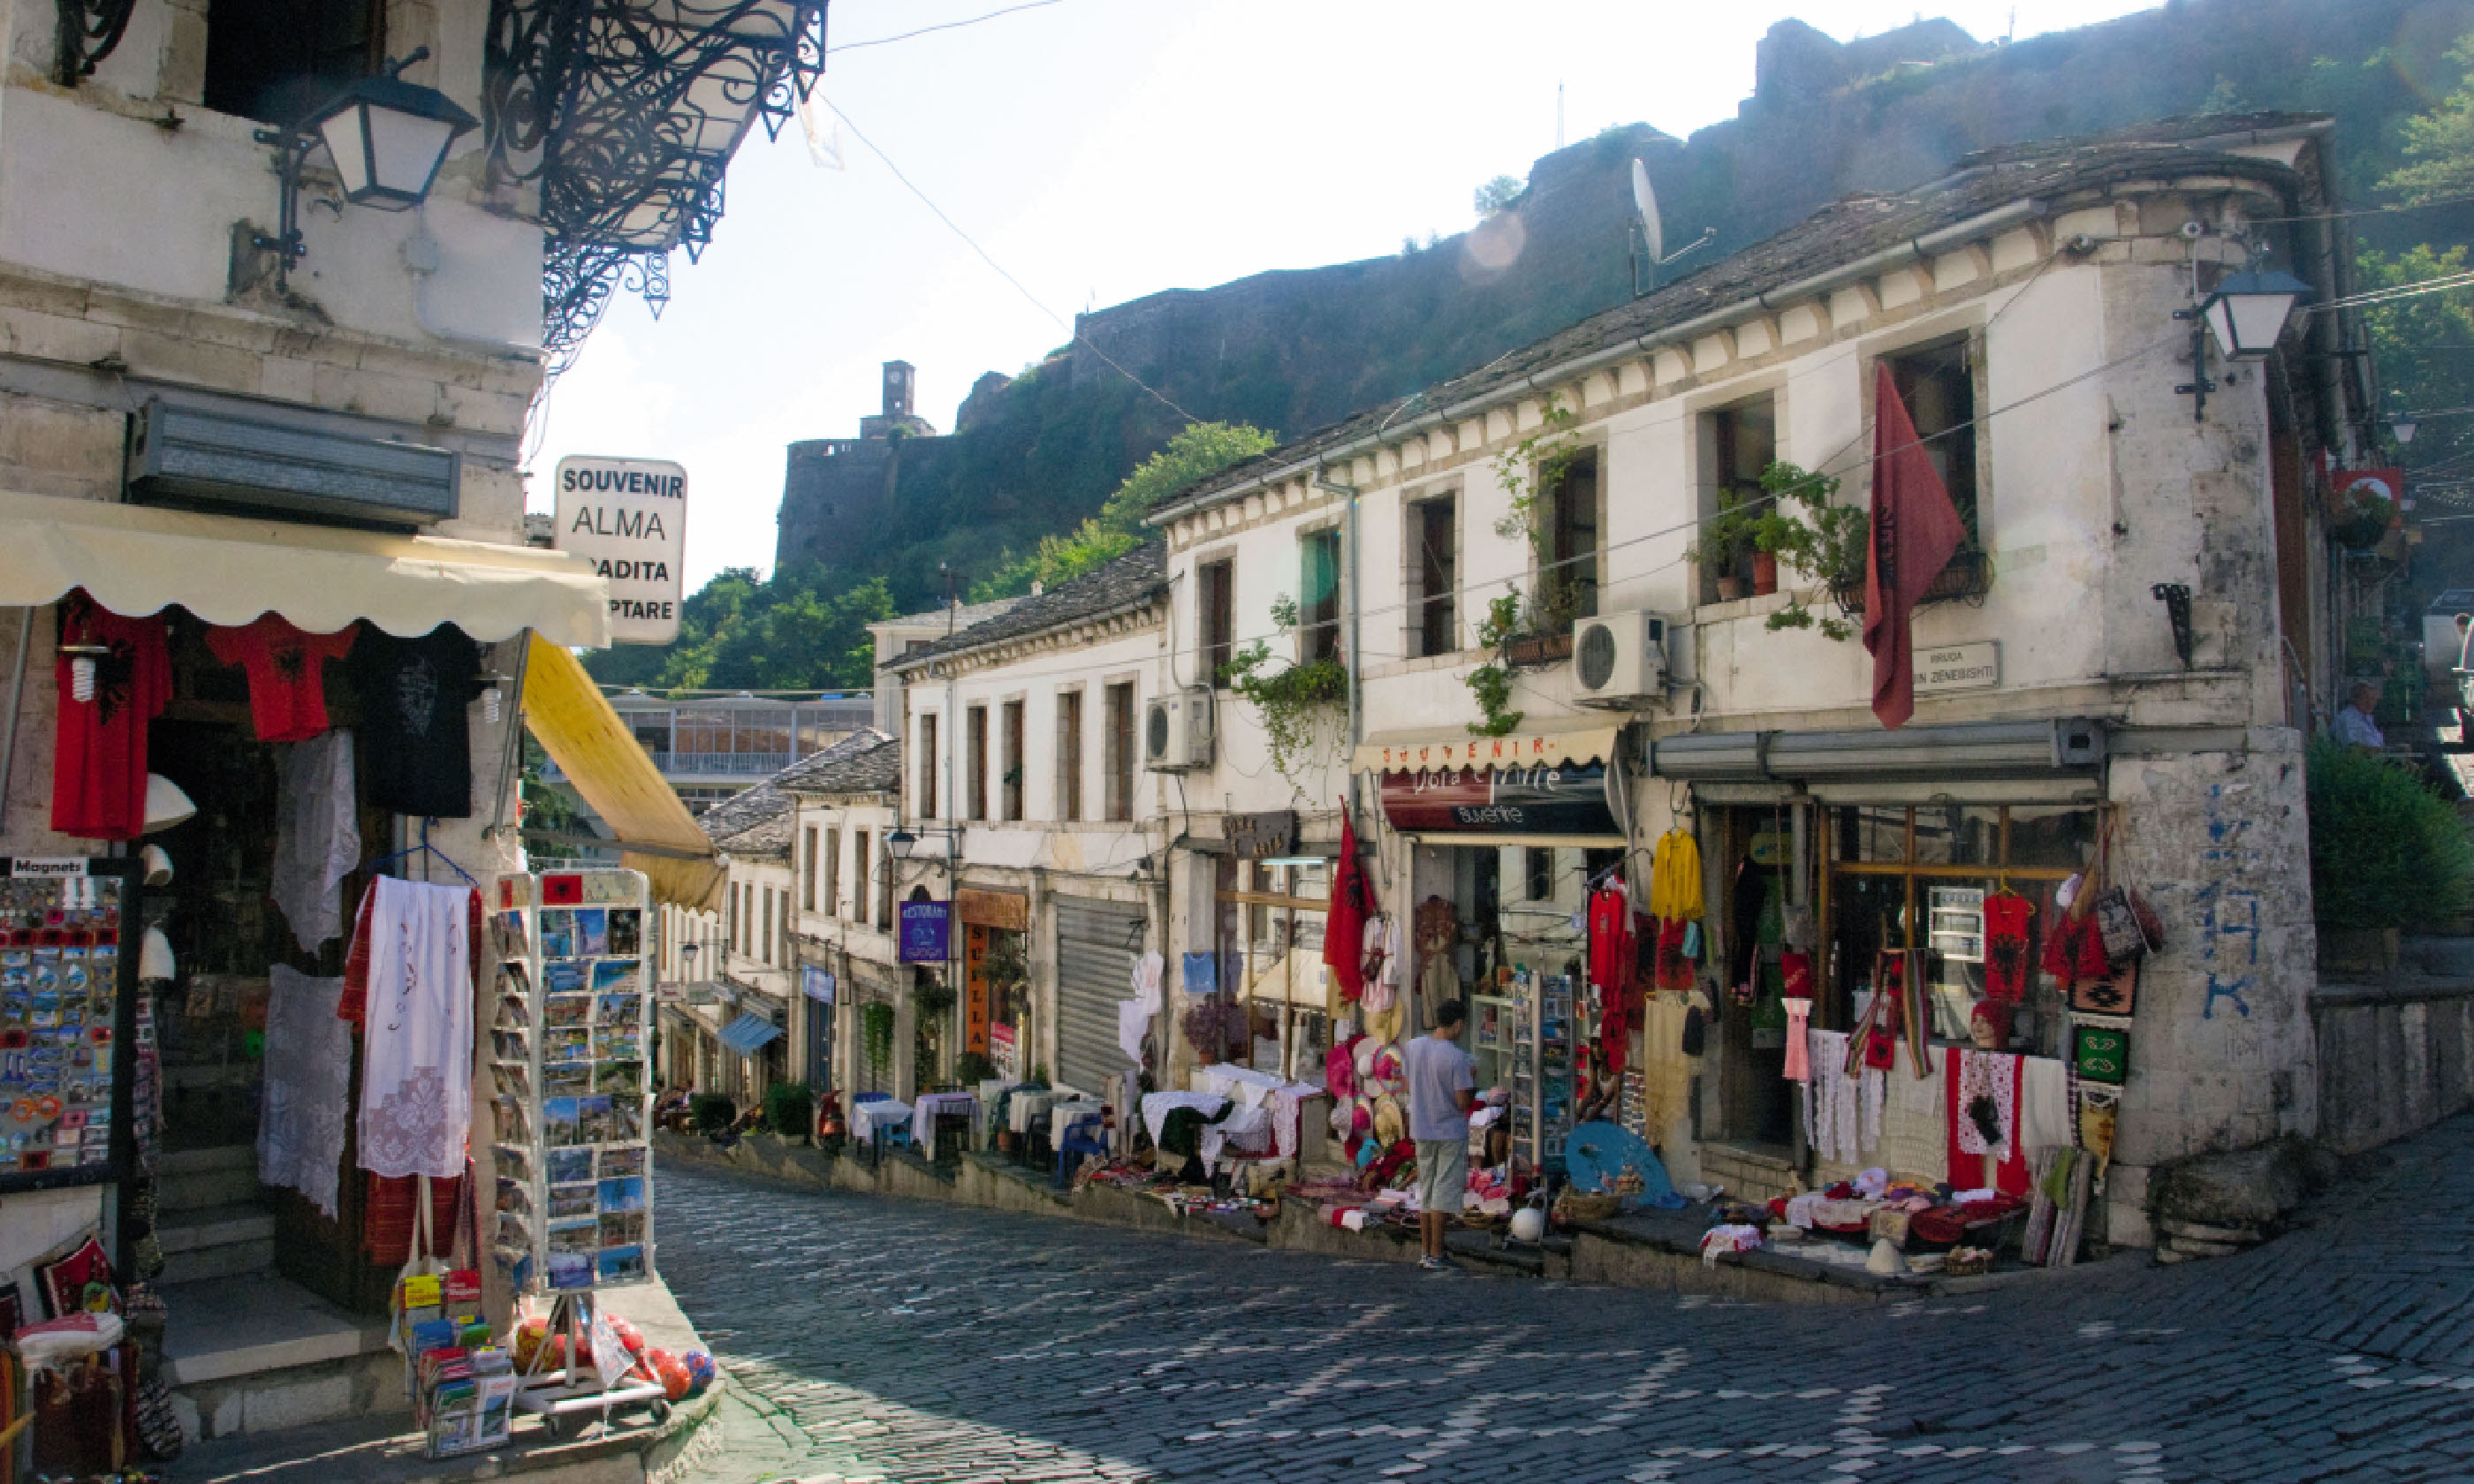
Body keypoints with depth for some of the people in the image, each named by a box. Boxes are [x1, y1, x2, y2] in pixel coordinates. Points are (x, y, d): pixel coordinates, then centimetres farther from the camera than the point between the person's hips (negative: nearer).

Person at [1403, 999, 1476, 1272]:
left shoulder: (1412, 1047, -1)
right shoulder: (1456, 1057, -20)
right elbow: (1464, 1102, -18)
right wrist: (1472, 1080, -1)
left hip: (1421, 1130, 6)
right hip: (1451, 1132, -6)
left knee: (1425, 1191, 14)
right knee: (1444, 1193, 1)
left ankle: (1426, 1252, 18)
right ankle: (1436, 1256, 3)